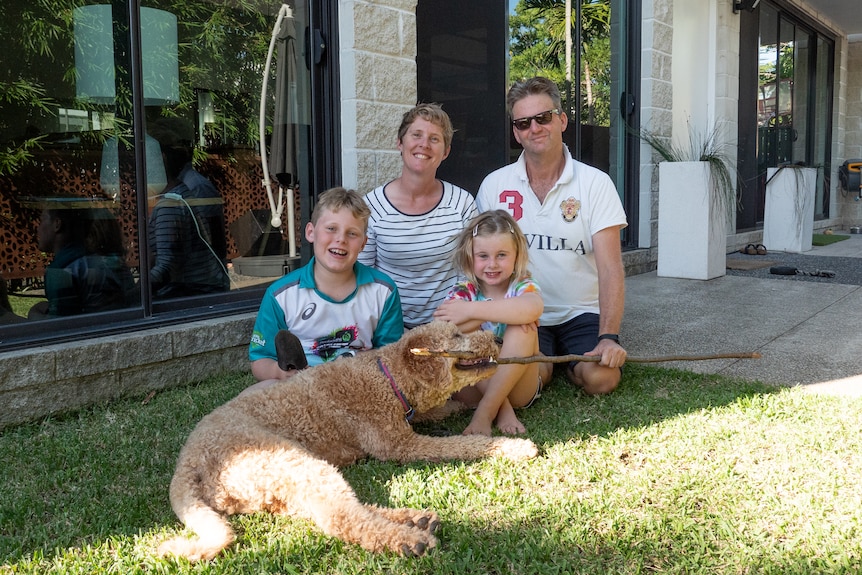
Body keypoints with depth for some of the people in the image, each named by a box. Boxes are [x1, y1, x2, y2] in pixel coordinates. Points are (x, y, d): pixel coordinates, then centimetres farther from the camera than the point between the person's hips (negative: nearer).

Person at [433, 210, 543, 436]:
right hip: (474, 387, 1)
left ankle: (485, 412, -27)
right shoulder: (462, 292, -2)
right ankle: (502, 409, -23)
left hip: (517, 387, -1)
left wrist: (471, 310, -36)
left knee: (522, 329, -26)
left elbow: (532, 309, -36)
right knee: (460, 334, -23)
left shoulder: (523, 287, -6)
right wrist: (495, 314, -33)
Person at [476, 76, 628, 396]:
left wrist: (608, 337, -23)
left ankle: (570, 363, 12)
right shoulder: (494, 185, 1)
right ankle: (547, 361, 11)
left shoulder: (595, 183, -5)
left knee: (601, 379, -23)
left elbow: (610, 268, -12)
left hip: (583, 313, 0)